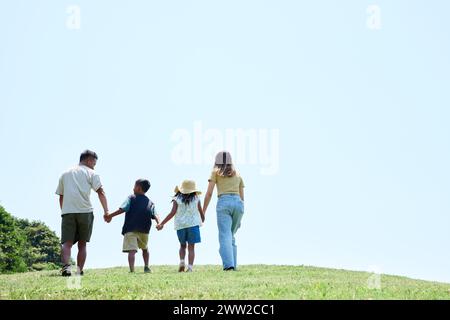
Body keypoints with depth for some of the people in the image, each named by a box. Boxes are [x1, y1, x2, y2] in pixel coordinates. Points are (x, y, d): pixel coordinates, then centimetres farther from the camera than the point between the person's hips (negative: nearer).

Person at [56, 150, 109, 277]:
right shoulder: (90, 173, 9)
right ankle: (79, 270, 2)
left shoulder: (65, 174, 24)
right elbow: (100, 192, -3)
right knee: (82, 244, 9)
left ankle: (66, 266, -28)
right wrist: (106, 211, -9)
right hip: (85, 211, -2)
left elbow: (61, 196, 23)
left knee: (67, 243, -4)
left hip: (67, 212, 2)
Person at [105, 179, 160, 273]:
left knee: (132, 250, -12)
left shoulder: (131, 198, 5)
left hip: (130, 230, -4)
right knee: (145, 249, 27)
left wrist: (110, 216, -4)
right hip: (144, 230, 4)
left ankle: (132, 270, -26)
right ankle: (146, 267, 20)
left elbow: (122, 209, -7)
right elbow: (155, 215, 0)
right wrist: (159, 223, -11)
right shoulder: (150, 202, 16)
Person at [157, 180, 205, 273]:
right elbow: (201, 213, 7)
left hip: (180, 226, 1)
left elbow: (172, 213, -8)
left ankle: (182, 262, 1)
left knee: (182, 245, 21)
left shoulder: (177, 200, 1)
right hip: (193, 224, -1)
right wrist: (202, 221, 28)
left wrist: (162, 224, -5)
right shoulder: (196, 199, 3)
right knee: (191, 247, 2)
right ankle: (190, 267, -9)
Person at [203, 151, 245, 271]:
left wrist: (203, 212, 7)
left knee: (225, 236, -11)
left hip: (224, 202, -4)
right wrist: (239, 218, 26)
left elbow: (209, 194, 5)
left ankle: (228, 264, -27)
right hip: (238, 203, 4)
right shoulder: (237, 175, 26)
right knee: (231, 236, 14)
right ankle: (233, 265, 5)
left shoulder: (216, 172, 15)